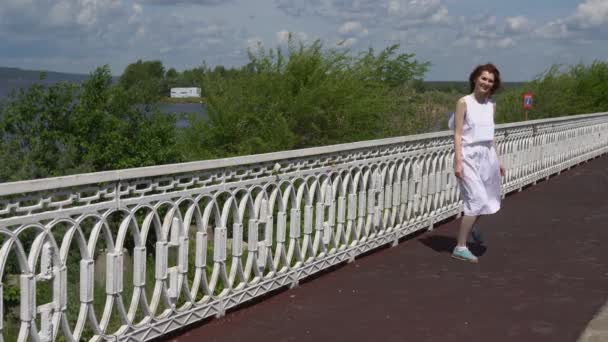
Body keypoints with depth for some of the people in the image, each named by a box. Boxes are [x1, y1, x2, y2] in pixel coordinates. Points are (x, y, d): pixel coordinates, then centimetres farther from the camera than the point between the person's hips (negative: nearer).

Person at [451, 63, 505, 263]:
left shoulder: (491, 105, 10)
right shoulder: (464, 103, -8)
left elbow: (489, 135, 16)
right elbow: (458, 134, -11)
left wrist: (498, 160, 16)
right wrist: (458, 162, -18)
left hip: (487, 155, 7)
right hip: (469, 155, -7)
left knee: (489, 199, 18)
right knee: (477, 199, -14)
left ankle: (470, 226, 47)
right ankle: (460, 247, -7)